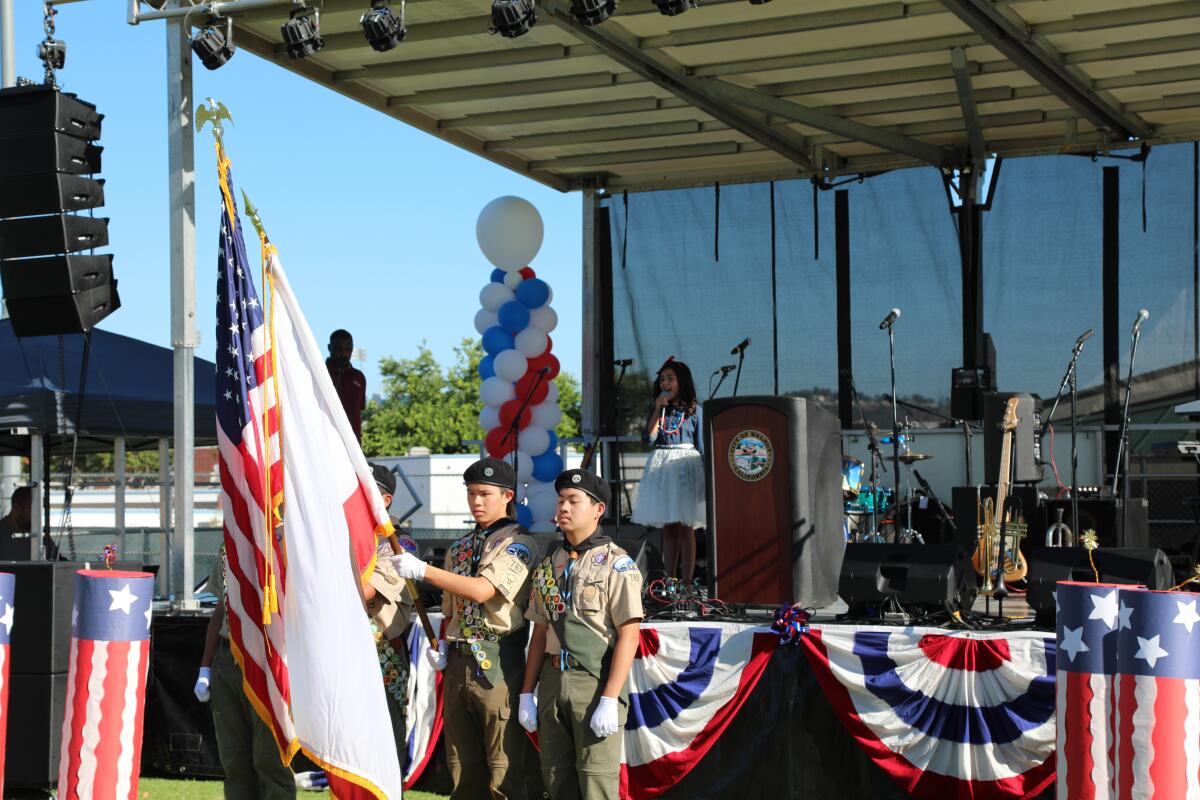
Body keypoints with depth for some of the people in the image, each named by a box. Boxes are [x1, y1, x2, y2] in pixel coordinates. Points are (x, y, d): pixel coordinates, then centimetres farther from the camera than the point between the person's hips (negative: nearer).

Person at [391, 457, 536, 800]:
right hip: (457, 661, 7)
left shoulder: (518, 543, -4)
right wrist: (442, 645, 6)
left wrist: (422, 570, -22)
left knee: (504, 770, -6)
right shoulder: (459, 548, 19)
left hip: (496, 664, -7)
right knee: (462, 765, 10)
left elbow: (482, 590, -18)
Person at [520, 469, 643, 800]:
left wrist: (610, 699, -19)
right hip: (553, 680, 6)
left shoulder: (616, 564, -7)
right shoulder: (549, 565, 14)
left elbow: (629, 635, -13)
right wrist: (527, 692, 11)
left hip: (595, 681, -6)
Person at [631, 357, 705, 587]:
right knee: (668, 528, 5)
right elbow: (648, 439, -1)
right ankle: (669, 583, 8)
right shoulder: (657, 409, 12)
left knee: (685, 527, -4)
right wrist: (658, 410, -5)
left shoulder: (694, 411, 3)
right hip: (660, 467, 3)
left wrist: (703, 475, -5)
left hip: (685, 466, -3)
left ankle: (686, 584, -3)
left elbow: (701, 447, 2)